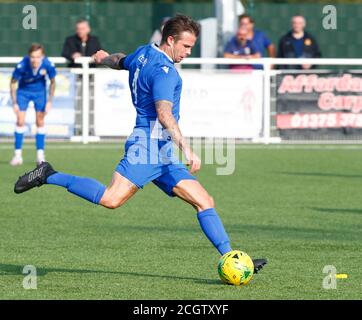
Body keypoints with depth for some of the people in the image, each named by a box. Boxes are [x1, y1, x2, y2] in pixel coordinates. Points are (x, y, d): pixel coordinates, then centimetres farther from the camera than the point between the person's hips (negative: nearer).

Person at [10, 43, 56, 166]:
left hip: (40, 92, 1)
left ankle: (40, 155, 7)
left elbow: (52, 82, -8)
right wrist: (14, 103, -16)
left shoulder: (48, 65, -28)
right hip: (23, 91, -1)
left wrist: (49, 101, -9)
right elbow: (13, 83, -15)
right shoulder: (22, 66, -32)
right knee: (20, 121, -5)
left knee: (40, 122, 0)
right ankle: (18, 154, 1)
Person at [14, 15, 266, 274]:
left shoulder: (144, 54, 17)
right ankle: (48, 176, -7)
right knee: (111, 199, -23)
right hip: (149, 143, -11)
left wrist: (104, 58, 63)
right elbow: (164, 113, -26)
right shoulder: (163, 70, -13)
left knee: (205, 202, 4)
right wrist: (187, 148, -31)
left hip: (163, 154, 11)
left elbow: (120, 61, 39)